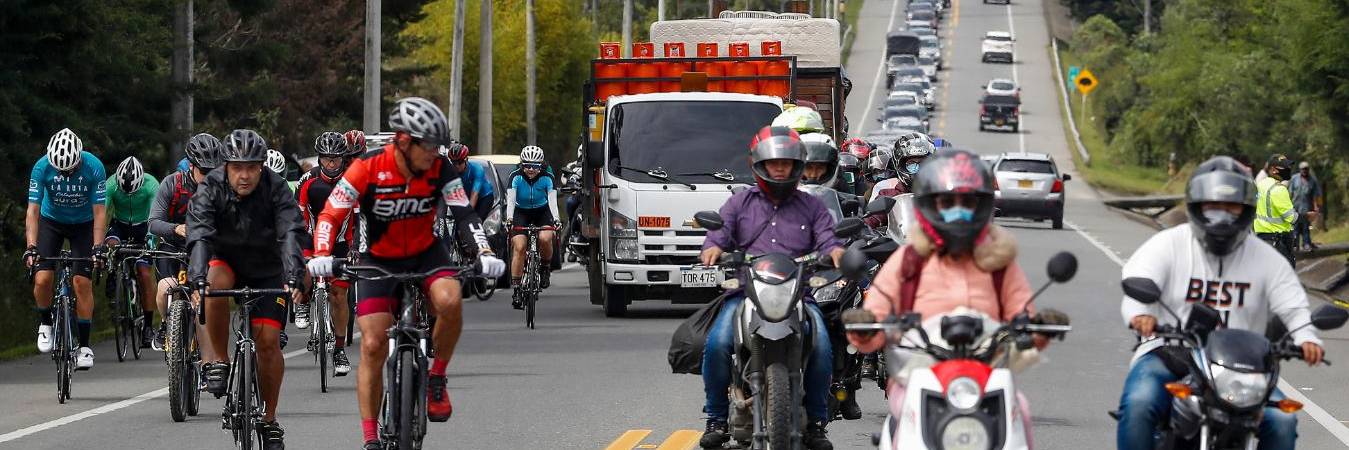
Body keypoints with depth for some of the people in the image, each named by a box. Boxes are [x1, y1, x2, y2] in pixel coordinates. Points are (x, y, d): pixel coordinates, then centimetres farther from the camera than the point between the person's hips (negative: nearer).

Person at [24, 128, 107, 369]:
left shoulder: (94, 168, -26)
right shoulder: (42, 167, -25)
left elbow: (99, 212, -22)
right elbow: (33, 210, -23)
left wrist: (98, 248, -31)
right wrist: (31, 247, -33)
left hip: (83, 224, -1)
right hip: (51, 221, 1)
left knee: (82, 282, -11)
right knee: (42, 279, -17)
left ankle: (85, 346, -3)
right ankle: (45, 324, 11)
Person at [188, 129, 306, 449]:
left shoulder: (276, 189, -22)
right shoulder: (211, 189, -22)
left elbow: (290, 234, -33)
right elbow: (199, 236, -34)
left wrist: (293, 278, -50)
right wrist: (198, 279, -51)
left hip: (266, 270, 0)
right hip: (225, 261, 0)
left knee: (268, 340, -10)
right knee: (217, 282, -35)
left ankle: (269, 420, 5)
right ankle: (218, 361, -18)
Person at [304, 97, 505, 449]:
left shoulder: (440, 169, -14)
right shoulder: (367, 168, -21)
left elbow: (464, 215, -17)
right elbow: (330, 216, -20)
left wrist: (485, 254, -34)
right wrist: (321, 256, -37)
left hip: (425, 254, 1)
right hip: (378, 260, -1)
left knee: (449, 301, -31)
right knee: (373, 346, -10)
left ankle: (436, 378, -8)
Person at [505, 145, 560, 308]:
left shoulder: (547, 178, -18)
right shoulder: (516, 177, -19)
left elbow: (552, 200, -28)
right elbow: (510, 200, -28)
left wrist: (555, 219, -45)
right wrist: (509, 219, -45)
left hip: (542, 212, 0)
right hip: (521, 213, 0)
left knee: (545, 238, -29)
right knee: (519, 247, -18)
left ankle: (545, 268, 1)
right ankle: (516, 289, -14)